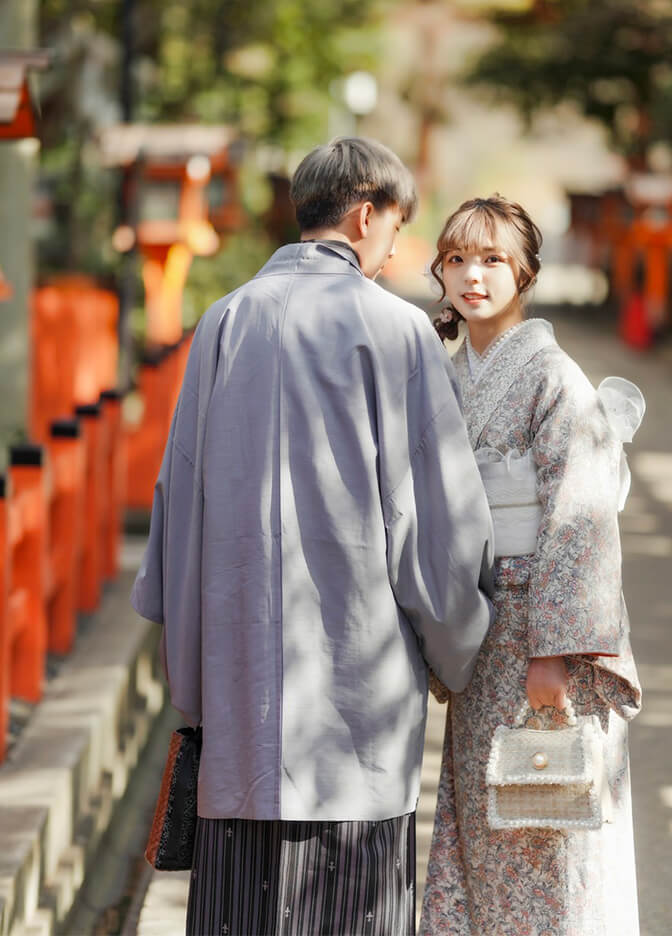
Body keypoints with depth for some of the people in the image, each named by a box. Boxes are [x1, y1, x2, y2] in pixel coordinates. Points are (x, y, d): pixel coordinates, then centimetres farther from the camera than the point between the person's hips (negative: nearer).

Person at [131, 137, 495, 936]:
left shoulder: (225, 321, 6)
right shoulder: (392, 328, -6)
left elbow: (180, 490, 9)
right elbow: (442, 502, -6)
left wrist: (187, 667, 16)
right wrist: (456, 646, 9)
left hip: (239, 638, 4)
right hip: (359, 651, -4)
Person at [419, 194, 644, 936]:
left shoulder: (552, 379, -10)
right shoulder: (452, 380, 12)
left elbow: (578, 520, -16)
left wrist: (555, 651, -22)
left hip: (544, 634, -7)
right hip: (482, 641, 7)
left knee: (542, 846, -3)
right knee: (475, 837, 9)